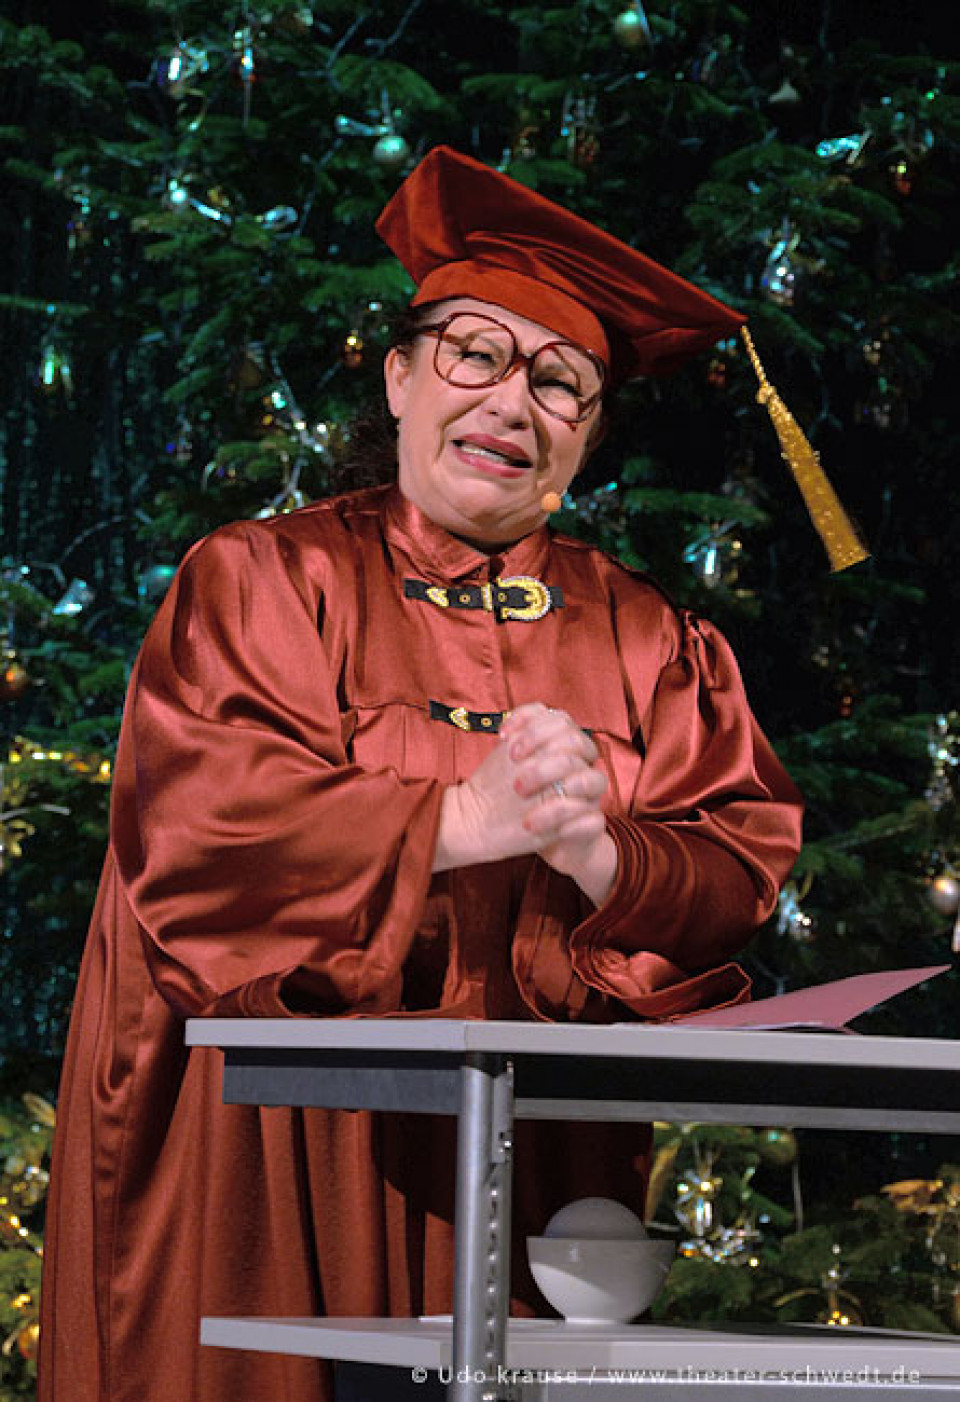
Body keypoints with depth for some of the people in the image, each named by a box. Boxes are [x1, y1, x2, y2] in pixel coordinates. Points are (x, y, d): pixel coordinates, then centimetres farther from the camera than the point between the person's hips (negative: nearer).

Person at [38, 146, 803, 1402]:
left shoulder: (651, 643, 13)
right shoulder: (261, 582, 5)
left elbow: (741, 875, 2)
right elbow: (202, 819, -10)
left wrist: (593, 852, -18)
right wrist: (464, 820, -16)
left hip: (542, 1156, 2)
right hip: (278, 1147, -2)